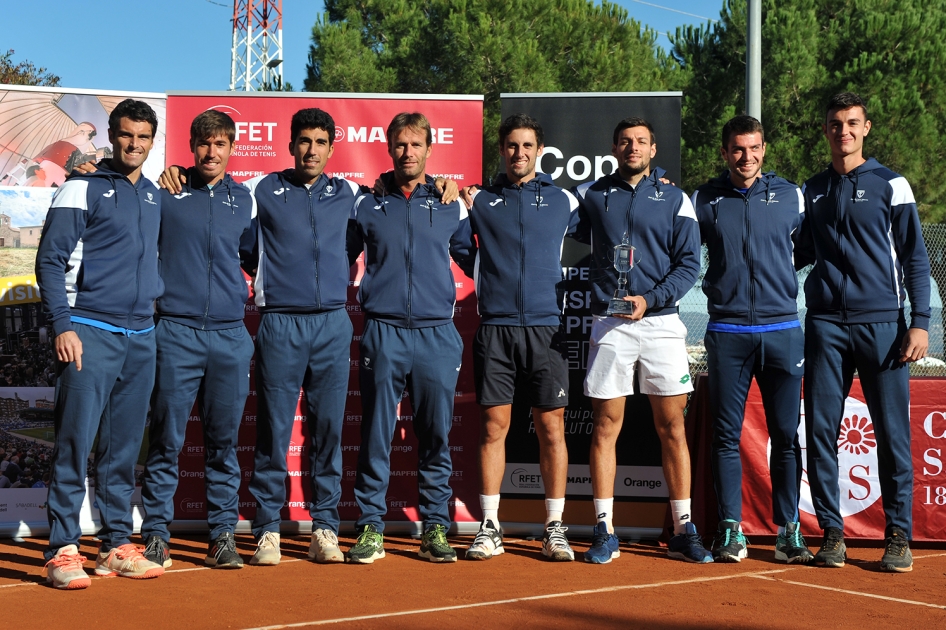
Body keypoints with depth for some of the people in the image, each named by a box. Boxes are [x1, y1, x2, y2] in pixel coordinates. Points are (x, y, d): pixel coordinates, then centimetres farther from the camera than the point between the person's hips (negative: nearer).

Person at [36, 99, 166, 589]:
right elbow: (51, 260, -6)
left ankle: (117, 545, 15)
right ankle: (62, 550, -4)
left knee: (124, 448, 9)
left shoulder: (156, 198, 16)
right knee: (75, 442, -8)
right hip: (90, 333, -5)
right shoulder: (82, 189, -1)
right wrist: (62, 325, -14)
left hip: (141, 337, 6)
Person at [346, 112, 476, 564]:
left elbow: (473, 260, 21)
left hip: (437, 335, 1)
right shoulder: (366, 206, 10)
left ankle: (435, 528, 12)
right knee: (376, 437, 0)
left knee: (436, 437, 4)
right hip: (383, 333, 0)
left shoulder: (451, 207, 11)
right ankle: (370, 529, 7)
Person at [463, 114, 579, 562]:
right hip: (494, 327, 0)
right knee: (493, 425, 1)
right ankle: (489, 528, 8)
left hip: (546, 327, 0)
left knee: (551, 427, 0)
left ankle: (555, 529, 8)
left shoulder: (563, 200, 11)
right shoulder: (480, 200, 10)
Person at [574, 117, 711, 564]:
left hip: (661, 322, 0)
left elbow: (689, 263, 2)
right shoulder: (591, 195, 11)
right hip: (609, 325, 0)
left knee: (672, 428, 2)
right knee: (606, 427, 1)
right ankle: (604, 532, 7)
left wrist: (650, 299, -11)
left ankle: (683, 531, 8)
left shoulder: (674, 199, 8)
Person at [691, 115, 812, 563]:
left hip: (782, 331, 1)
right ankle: (730, 530, 7)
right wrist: (715, 285, 3)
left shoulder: (791, 196, 8)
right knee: (726, 436, 1)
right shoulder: (704, 200, 6)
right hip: (727, 333, 0)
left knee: (786, 436, 3)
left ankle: (788, 530, 10)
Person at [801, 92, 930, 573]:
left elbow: (914, 258, 3)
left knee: (892, 433, -2)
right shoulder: (811, 191, 14)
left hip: (881, 324, -3)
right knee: (821, 430, 0)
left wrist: (919, 322, -5)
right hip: (825, 325, 3)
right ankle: (831, 532, 9)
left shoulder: (890, 185, 5)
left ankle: (898, 536, 7)